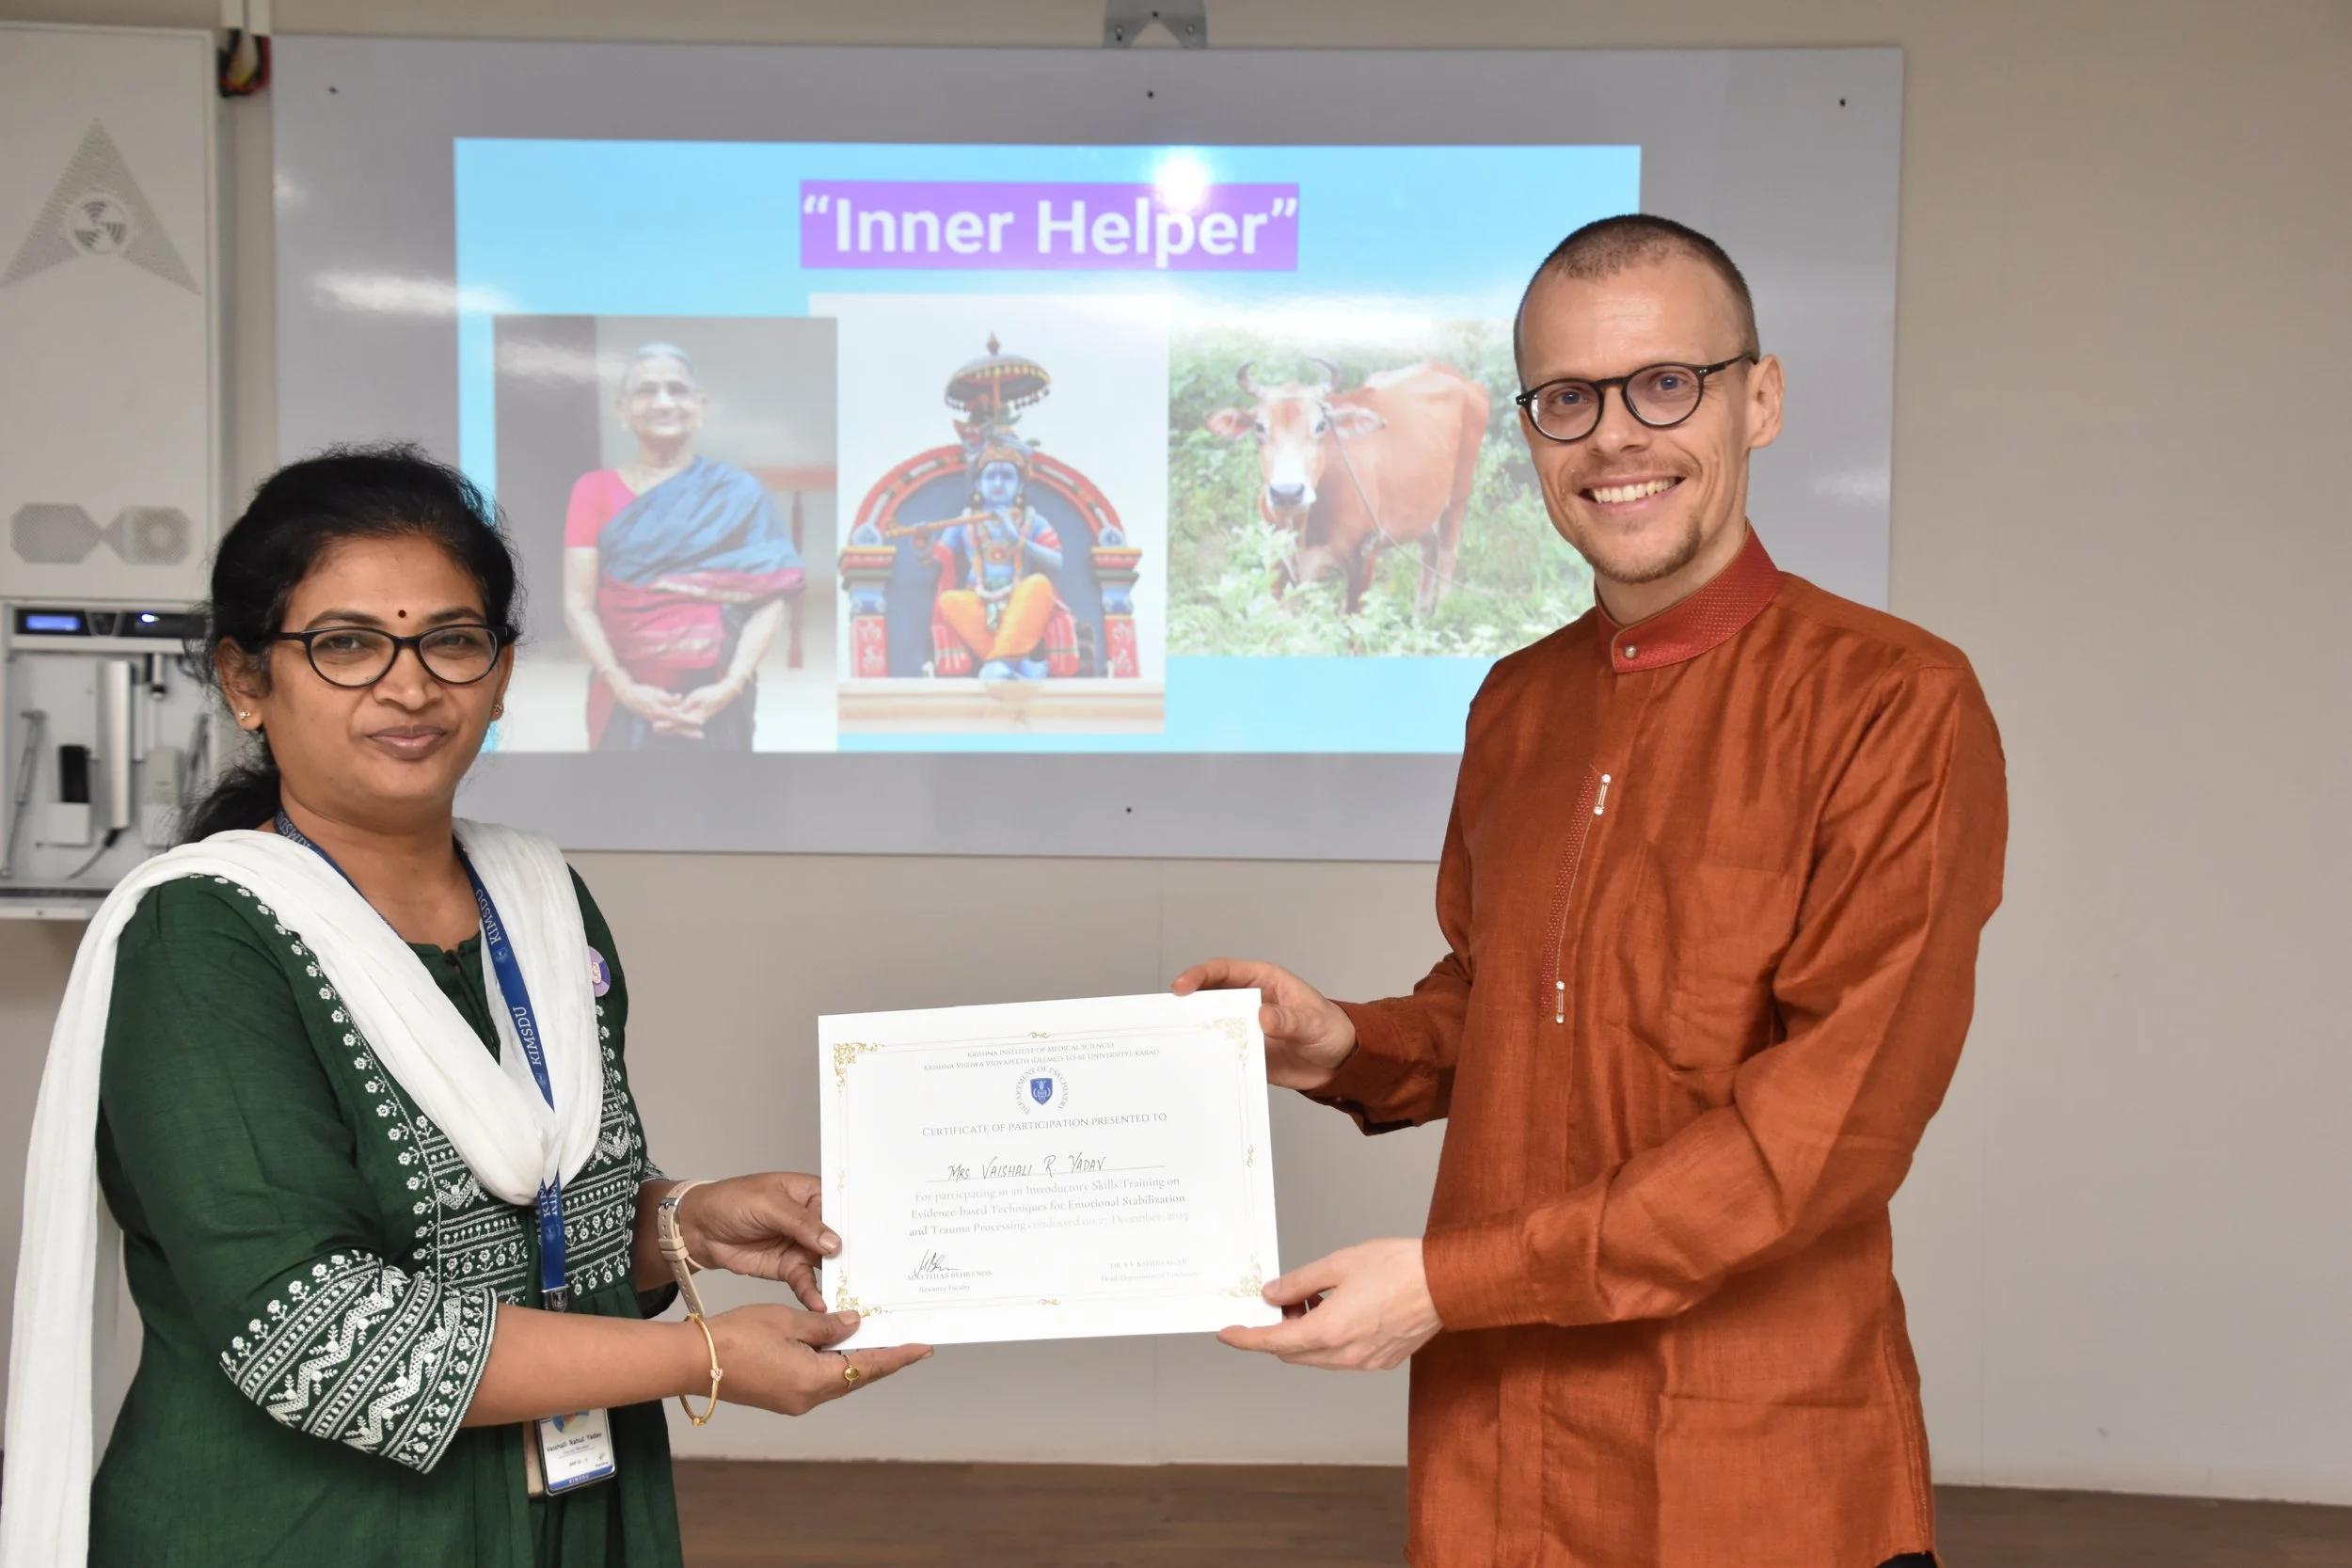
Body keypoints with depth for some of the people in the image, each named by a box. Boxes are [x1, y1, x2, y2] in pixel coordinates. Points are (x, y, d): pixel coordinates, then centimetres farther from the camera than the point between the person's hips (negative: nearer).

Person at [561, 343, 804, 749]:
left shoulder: (738, 493, 5)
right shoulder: (595, 490, 7)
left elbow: (770, 602, -3)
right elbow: (578, 605, 0)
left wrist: (730, 688, -15)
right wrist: (625, 690, -13)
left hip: (714, 700, -1)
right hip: (626, 701, 1)